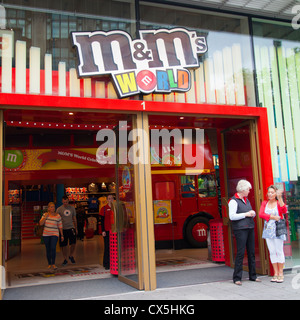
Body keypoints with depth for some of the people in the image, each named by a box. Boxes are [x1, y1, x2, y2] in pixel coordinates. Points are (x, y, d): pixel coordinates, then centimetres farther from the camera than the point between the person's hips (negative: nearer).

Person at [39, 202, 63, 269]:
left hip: (54, 234, -3)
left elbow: (60, 226, 2)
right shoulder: (45, 214, 3)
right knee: (48, 249, 8)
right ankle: (49, 263, 23)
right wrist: (45, 217, -11)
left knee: (53, 248, -18)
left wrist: (62, 235, 4)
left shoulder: (58, 216, -3)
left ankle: (53, 264, -6)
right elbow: (41, 223, -4)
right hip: (46, 235, 3)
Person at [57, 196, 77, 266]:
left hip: (71, 228, 1)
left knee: (73, 243, -7)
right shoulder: (59, 209, -1)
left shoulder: (72, 208, 7)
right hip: (63, 229, -1)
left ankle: (71, 256, 17)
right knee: (64, 245, 4)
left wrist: (76, 228, 15)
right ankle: (65, 259, 20)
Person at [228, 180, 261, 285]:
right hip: (240, 230, -8)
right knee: (240, 253, -8)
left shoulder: (246, 200, 18)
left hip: (250, 228, 8)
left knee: (251, 253, 9)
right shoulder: (233, 201, -7)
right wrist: (246, 214, -14)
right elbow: (232, 216, -16)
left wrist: (253, 213, 3)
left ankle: (252, 276, 19)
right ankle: (237, 278, -1)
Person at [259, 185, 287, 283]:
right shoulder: (264, 203, 10)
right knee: (272, 252, 6)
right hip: (268, 229, 4)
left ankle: (281, 273, 9)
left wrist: (280, 198, -28)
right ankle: (275, 273, 14)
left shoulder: (279, 203, -1)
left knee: (279, 251, -1)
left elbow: (284, 211, -22)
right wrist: (272, 217, -13)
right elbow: (261, 214, -3)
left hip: (277, 229, -4)